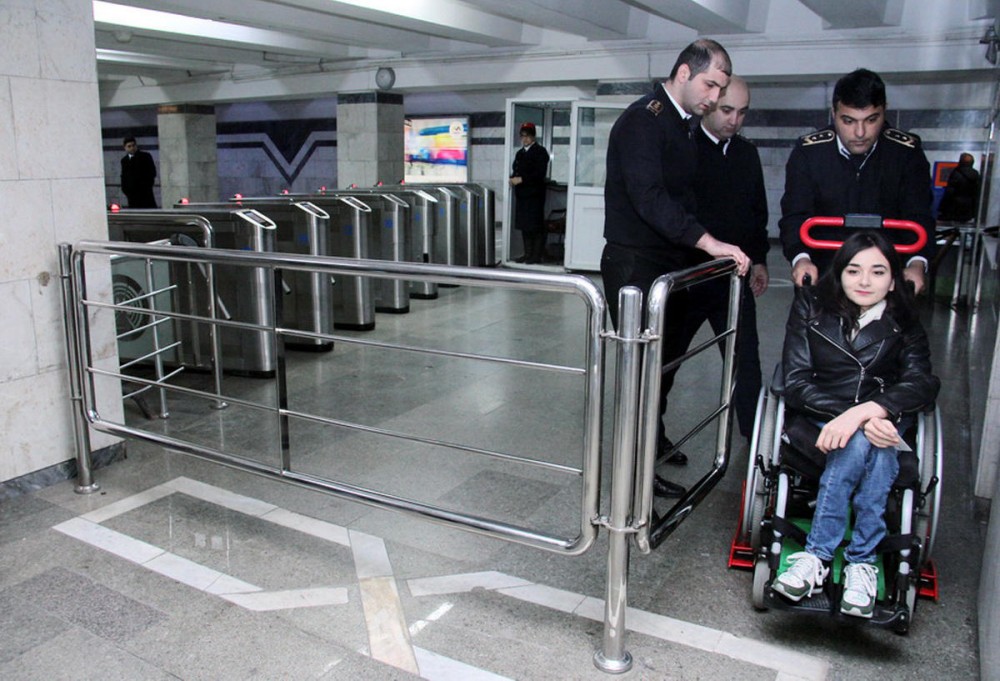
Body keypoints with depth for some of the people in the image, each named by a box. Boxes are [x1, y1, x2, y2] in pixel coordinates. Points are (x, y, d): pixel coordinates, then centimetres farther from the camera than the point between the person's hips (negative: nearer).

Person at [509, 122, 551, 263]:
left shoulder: (540, 151, -3)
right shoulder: (520, 153, 20)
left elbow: (540, 174, -14)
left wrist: (521, 179, -18)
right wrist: (513, 179, -1)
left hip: (534, 195, -7)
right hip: (521, 194, 7)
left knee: (535, 226, -7)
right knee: (524, 226, 7)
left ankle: (537, 255, -2)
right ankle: (528, 254, 13)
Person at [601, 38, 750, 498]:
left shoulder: (683, 127, 15)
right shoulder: (642, 120, -14)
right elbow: (648, 197, -27)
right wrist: (707, 242, -32)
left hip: (671, 262, 9)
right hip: (636, 264, -9)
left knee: (664, 356, 16)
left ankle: (654, 438, 33)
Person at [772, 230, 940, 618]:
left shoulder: (904, 325, 3)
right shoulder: (810, 307, -1)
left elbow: (922, 383, -15)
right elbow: (795, 384, -9)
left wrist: (861, 412, -35)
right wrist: (858, 417, -25)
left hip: (882, 424, 1)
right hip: (818, 423, -1)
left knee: (860, 444, -34)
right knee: (868, 444, -33)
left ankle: (817, 556, -28)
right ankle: (862, 561, -30)